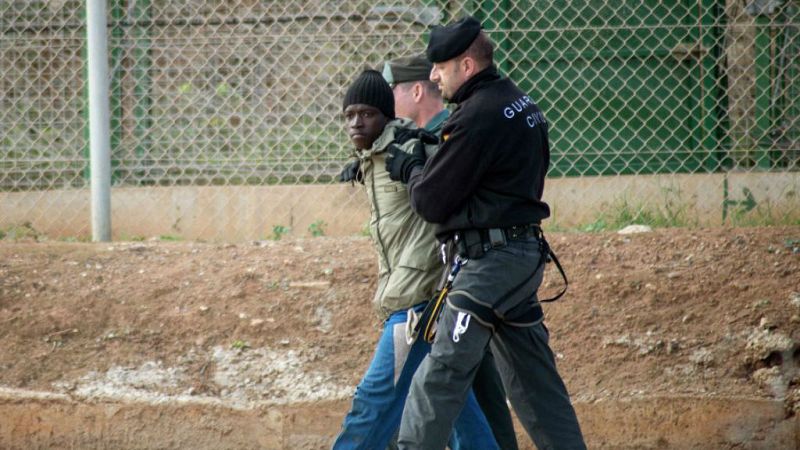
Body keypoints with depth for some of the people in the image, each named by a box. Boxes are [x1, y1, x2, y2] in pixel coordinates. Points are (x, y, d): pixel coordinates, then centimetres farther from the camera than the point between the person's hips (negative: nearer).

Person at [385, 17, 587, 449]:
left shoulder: (477, 117, -16)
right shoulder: (520, 102, 14)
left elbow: (431, 202, -12)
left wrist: (406, 166, 6)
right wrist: (421, 159, 10)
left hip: (489, 261, -10)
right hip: (525, 254, 10)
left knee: (440, 377, -10)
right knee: (532, 378, 13)